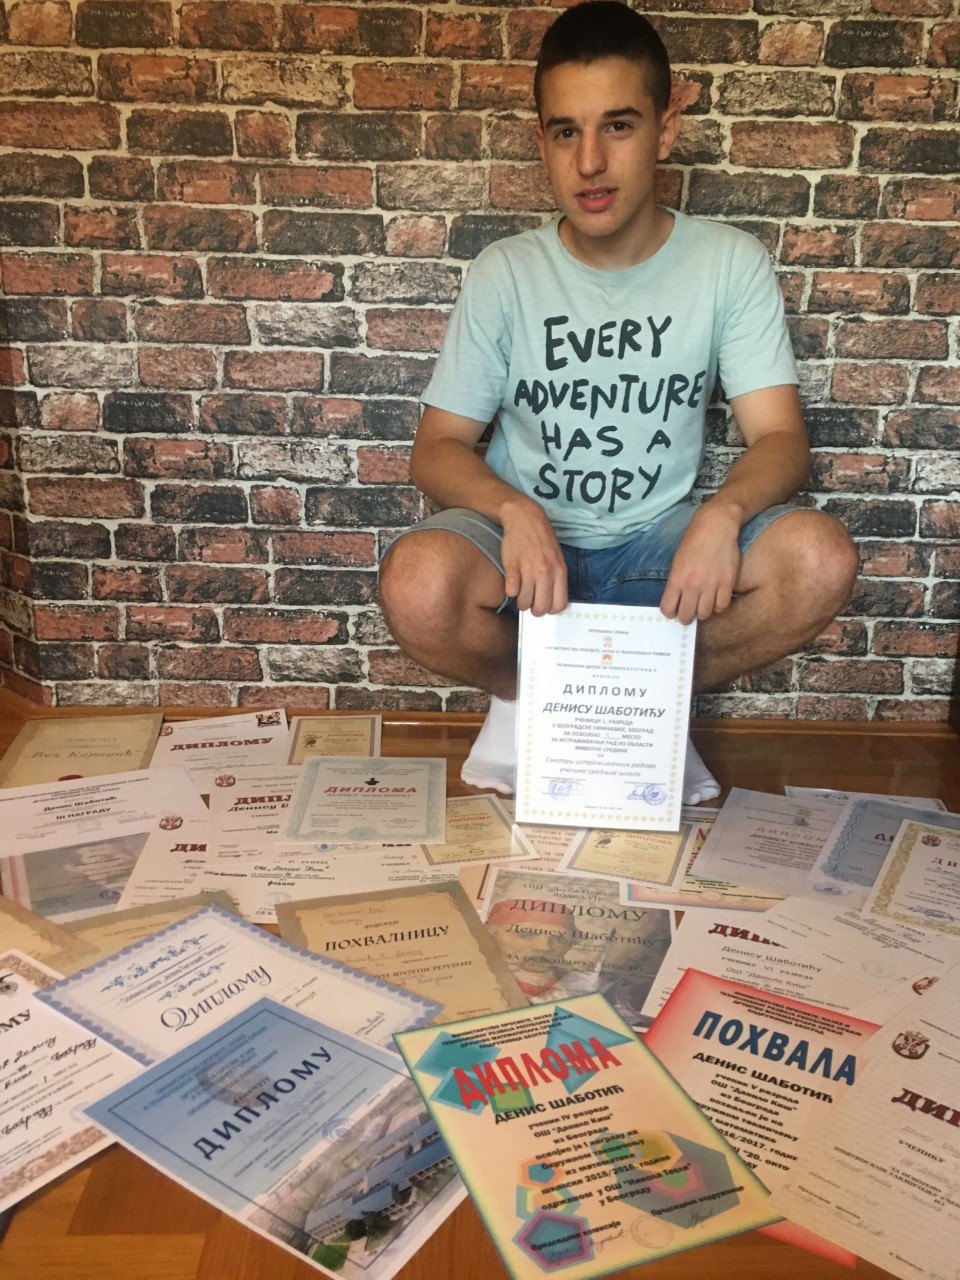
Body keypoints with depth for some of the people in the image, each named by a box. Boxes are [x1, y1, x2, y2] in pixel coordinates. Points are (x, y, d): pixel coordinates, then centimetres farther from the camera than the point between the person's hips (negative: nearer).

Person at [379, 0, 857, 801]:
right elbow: (437, 447, -5)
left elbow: (781, 436, -8)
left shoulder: (731, 264, -3)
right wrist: (515, 509, -28)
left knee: (821, 561, -27)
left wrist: (725, 511, -32)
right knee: (418, 585, -33)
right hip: (530, 540, -1)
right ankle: (532, 700, 0)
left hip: (661, 541, 1)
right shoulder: (505, 275, -4)